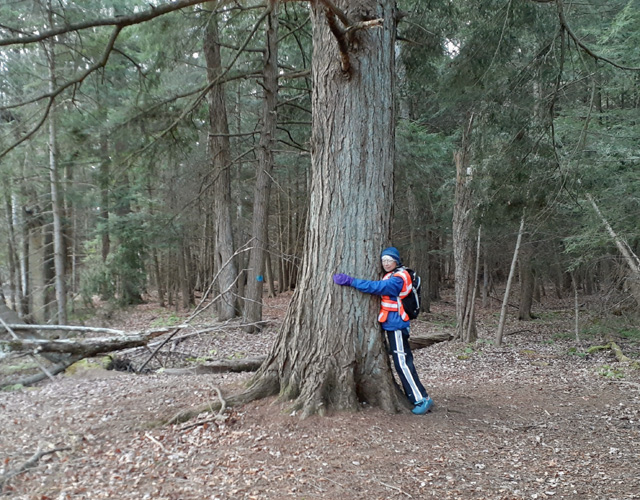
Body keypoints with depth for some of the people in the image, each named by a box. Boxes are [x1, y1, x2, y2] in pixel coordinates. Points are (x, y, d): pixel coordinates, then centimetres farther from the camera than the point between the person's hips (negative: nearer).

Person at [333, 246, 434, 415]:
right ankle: (412, 395, 23)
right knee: (403, 362, 14)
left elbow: (376, 287, -28)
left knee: (402, 363, -9)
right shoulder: (391, 277, 14)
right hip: (393, 325, 10)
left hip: (396, 325, -10)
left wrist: (350, 281, -29)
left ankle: (422, 399, -4)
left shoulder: (397, 279, -18)